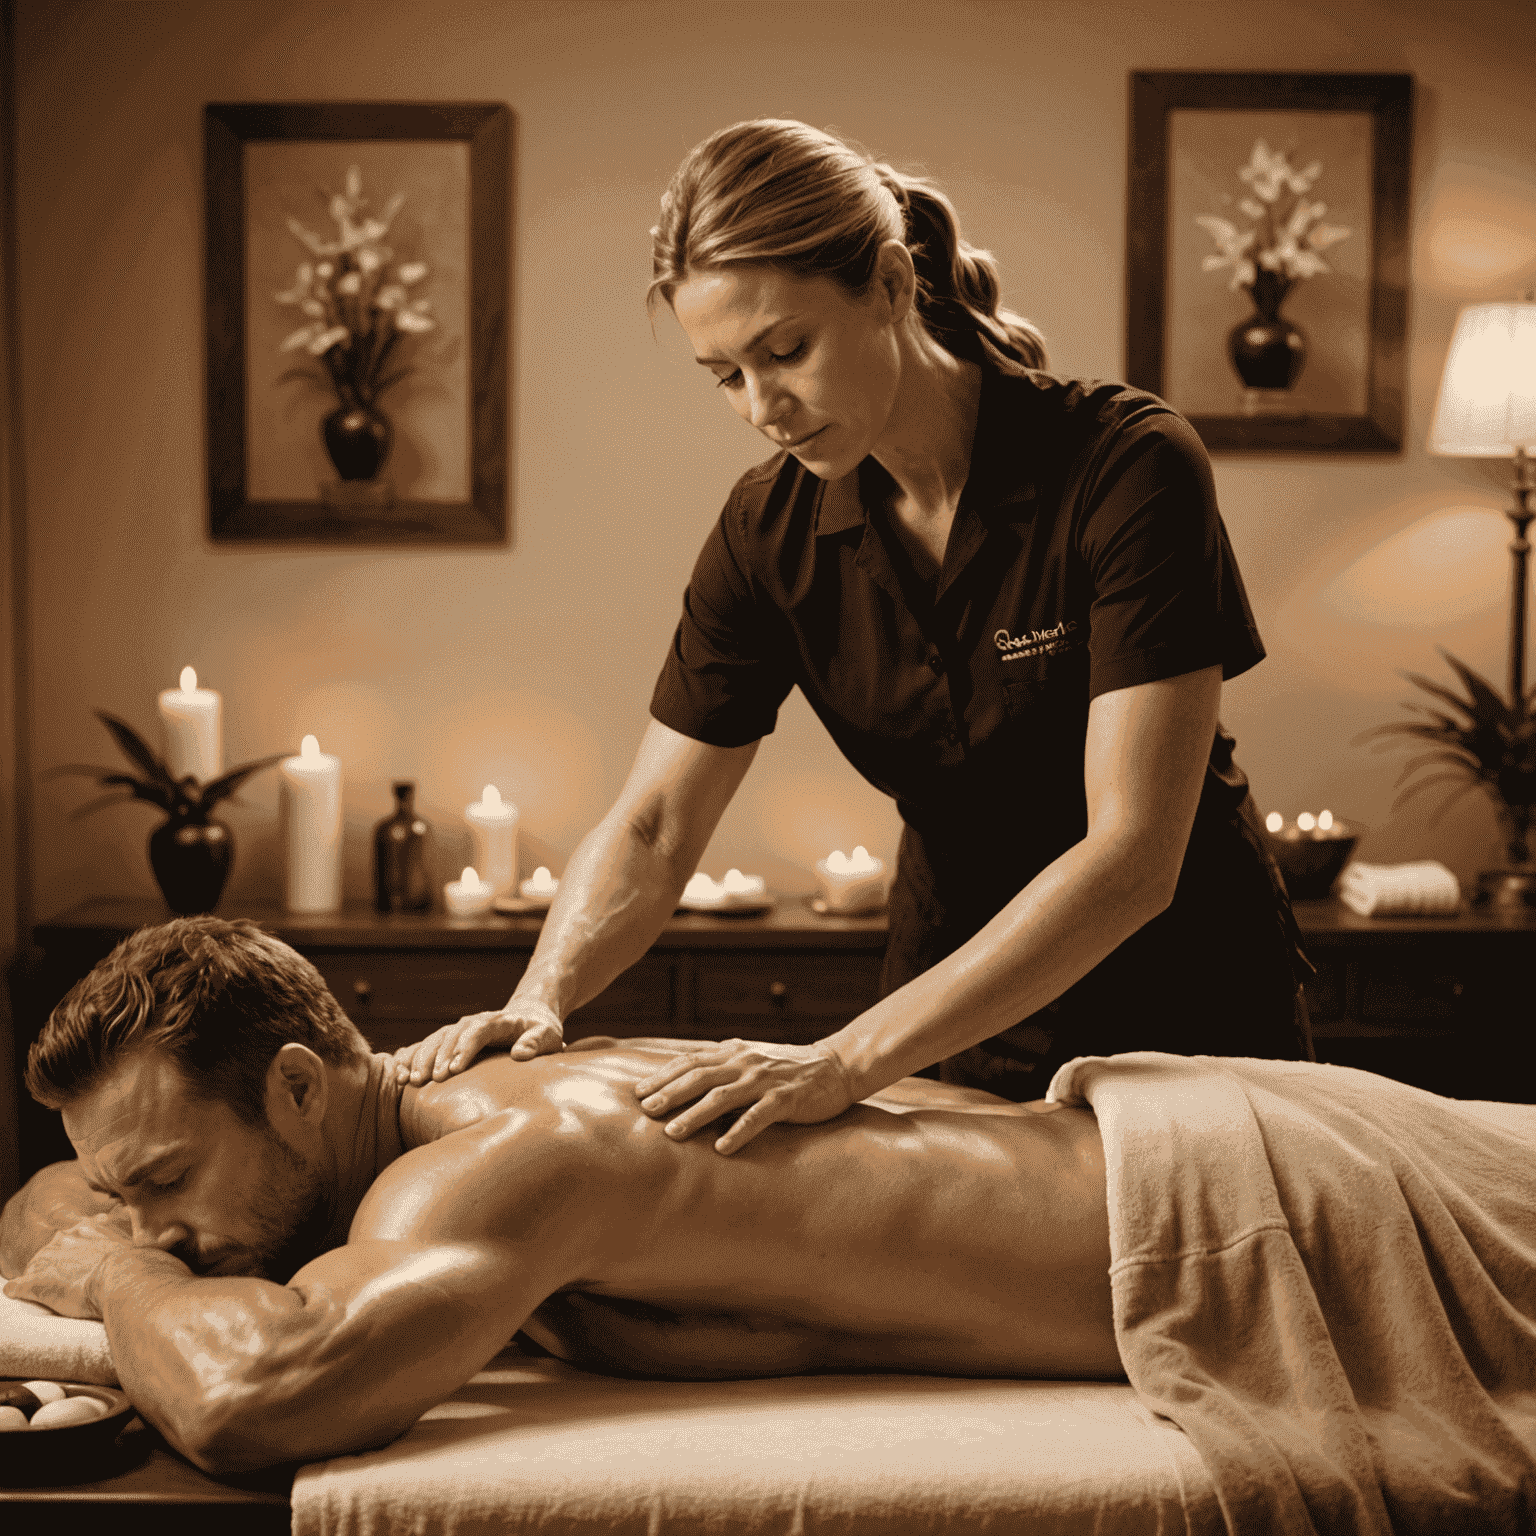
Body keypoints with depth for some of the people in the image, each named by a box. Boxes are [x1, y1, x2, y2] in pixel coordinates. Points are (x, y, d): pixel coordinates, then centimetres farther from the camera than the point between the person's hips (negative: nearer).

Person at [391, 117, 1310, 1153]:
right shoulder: (772, 532, -10)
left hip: (1188, 1018, -3)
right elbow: (652, 829, -8)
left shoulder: (1128, 467, -25)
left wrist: (850, 1060, -39)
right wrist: (541, 999, -29)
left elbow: (1132, 855, -32)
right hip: (956, 1032, 3)